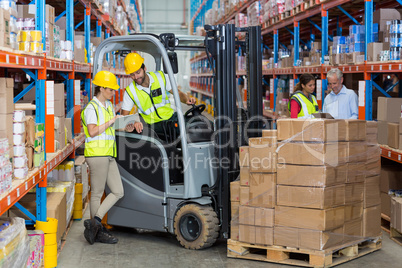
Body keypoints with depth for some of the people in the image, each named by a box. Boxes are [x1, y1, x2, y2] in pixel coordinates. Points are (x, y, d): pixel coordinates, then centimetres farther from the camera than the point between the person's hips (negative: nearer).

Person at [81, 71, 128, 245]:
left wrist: (125, 127, 14)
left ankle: (95, 221, 4)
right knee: (97, 193, 0)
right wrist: (110, 122, -16)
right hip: (97, 154, -9)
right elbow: (92, 131, -20)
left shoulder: (108, 106, 18)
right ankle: (98, 232, 8)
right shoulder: (91, 108, -9)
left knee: (118, 192, 4)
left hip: (108, 155, 9)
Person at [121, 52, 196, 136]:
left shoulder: (161, 77, 2)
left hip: (171, 116, 3)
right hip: (154, 125, -3)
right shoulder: (130, 91, -2)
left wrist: (187, 100, -13)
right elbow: (124, 117, -1)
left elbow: (178, 93, 10)